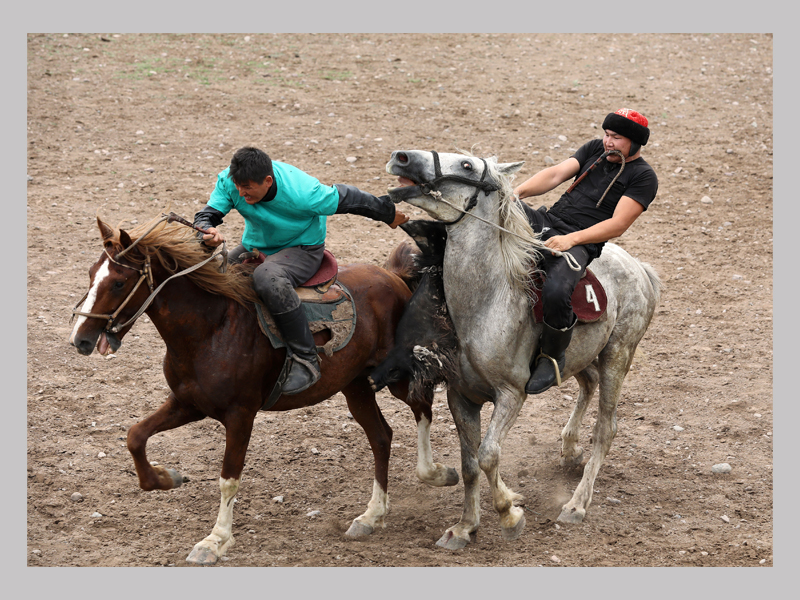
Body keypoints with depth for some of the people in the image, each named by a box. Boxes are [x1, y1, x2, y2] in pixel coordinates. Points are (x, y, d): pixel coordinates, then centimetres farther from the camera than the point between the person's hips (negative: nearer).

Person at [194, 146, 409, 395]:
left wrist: (388, 213, 0)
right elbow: (207, 214, -18)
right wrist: (208, 231, -45)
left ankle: (306, 360, -33)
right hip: (254, 247, 7)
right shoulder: (229, 181, -20)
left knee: (267, 277, -39)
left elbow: (345, 198, -16)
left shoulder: (302, 194, -31)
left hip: (302, 249, -7)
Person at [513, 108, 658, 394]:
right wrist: (518, 192, -12)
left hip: (579, 244, -6)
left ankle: (552, 356, -8)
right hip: (547, 221, 6)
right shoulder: (595, 149, 17)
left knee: (555, 292, -34)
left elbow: (618, 225, -11)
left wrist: (571, 239, -22)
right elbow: (556, 174, 6)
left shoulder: (643, 177, -1)